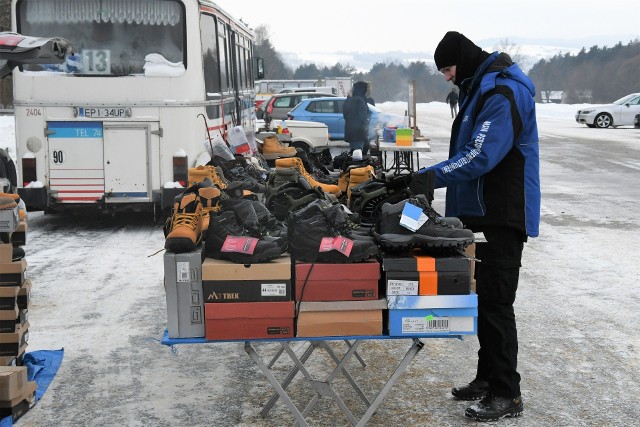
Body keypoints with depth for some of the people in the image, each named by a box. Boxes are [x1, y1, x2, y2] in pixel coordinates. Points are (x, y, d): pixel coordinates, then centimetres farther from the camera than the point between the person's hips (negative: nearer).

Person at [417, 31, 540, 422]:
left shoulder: (503, 92, -18)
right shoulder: (482, 87, 15)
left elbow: (480, 156, -26)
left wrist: (428, 177, -25)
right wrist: (429, 178, 13)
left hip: (504, 215, -10)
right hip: (484, 212, 10)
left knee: (496, 302, -5)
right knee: (483, 298, 15)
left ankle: (507, 394, 5)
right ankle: (488, 378, 26)